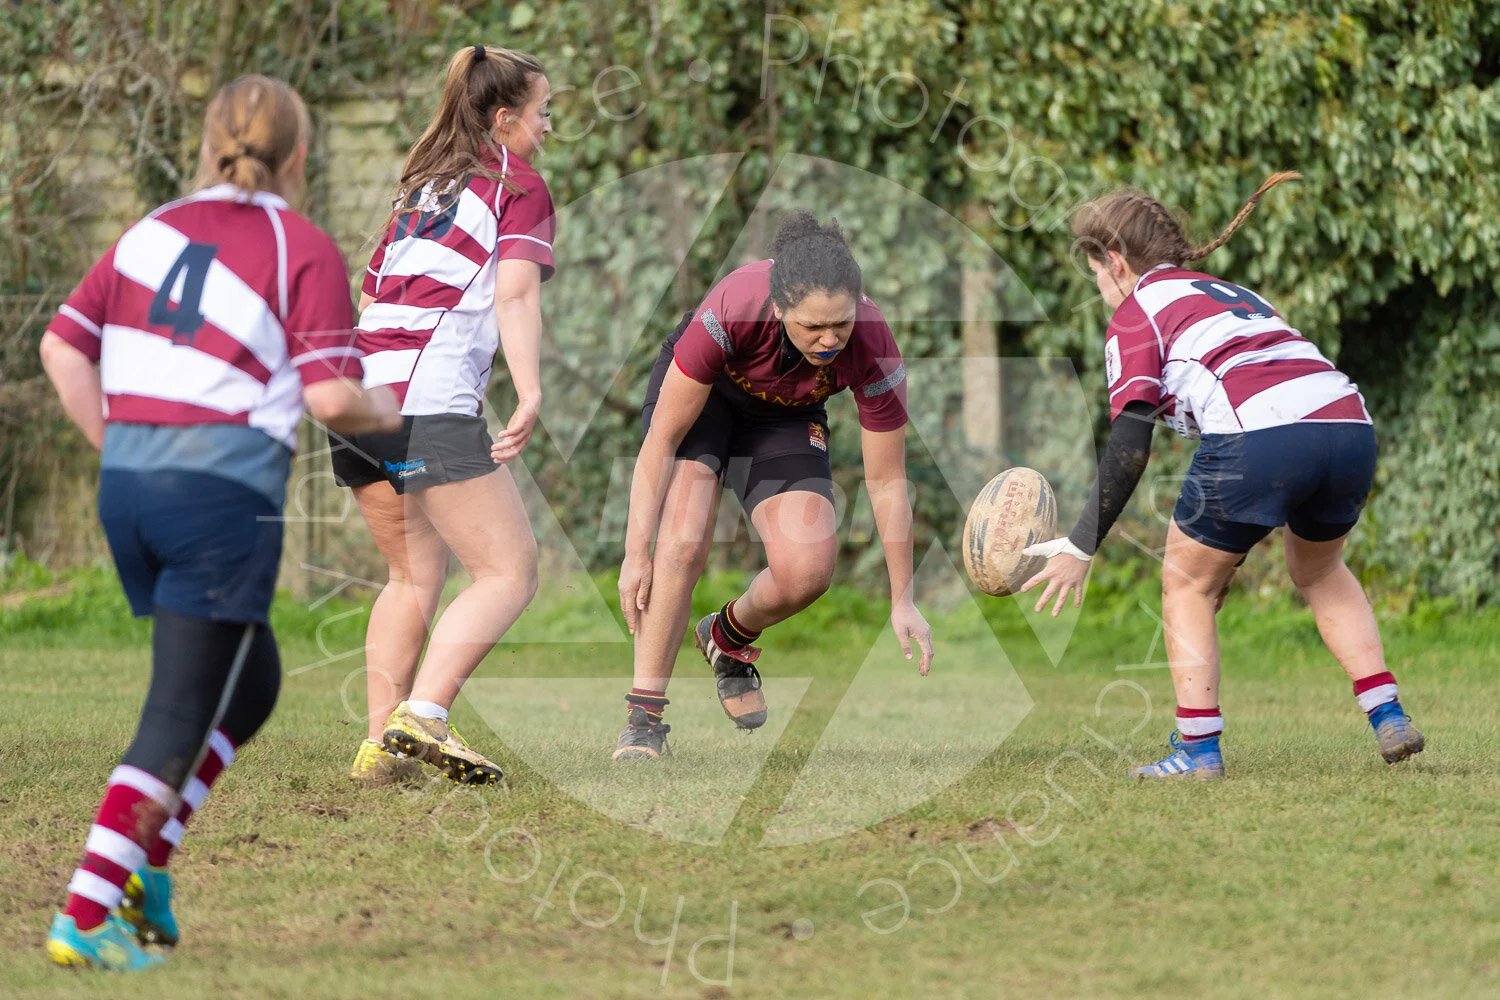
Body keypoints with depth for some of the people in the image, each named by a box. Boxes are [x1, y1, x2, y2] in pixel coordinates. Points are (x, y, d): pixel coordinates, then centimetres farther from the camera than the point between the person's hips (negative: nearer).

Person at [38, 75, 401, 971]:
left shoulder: (154, 231, 14)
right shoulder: (304, 249, -2)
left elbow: (63, 346, 10)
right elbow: (331, 396, -9)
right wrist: (385, 412, 12)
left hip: (129, 483, 6)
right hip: (227, 487, -6)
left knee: (251, 683, 22)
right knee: (181, 715, -2)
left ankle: (143, 856, 11)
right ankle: (86, 914, -9)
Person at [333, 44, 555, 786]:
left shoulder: (421, 187, 25)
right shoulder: (520, 187, 5)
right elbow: (515, 292, -10)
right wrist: (530, 394, -19)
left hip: (360, 391, 8)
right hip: (432, 402, -8)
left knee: (415, 575, 19)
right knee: (509, 572, -4)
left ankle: (381, 744, 10)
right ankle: (420, 716, -19)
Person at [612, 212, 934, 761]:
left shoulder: (873, 351, -34)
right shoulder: (731, 312, -40)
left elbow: (887, 483, -20)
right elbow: (662, 437, -28)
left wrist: (902, 601, -13)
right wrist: (636, 551, -28)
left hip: (786, 417, 2)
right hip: (701, 393, -2)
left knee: (807, 571, -17)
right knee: (682, 544, -25)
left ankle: (728, 637, 17)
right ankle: (643, 715, -14)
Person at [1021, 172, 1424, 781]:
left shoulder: (1136, 313, 14)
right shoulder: (1233, 294, 36)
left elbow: (1130, 444, 1)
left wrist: (1081, 547, 4)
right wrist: (1234, 546, 43)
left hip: (1258, 434, -7)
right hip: (1349, 423, 7)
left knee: (1186, 581, 15)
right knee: (1319, 572, 32)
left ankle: (1198, 748, 7)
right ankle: (1389, 719, 22)